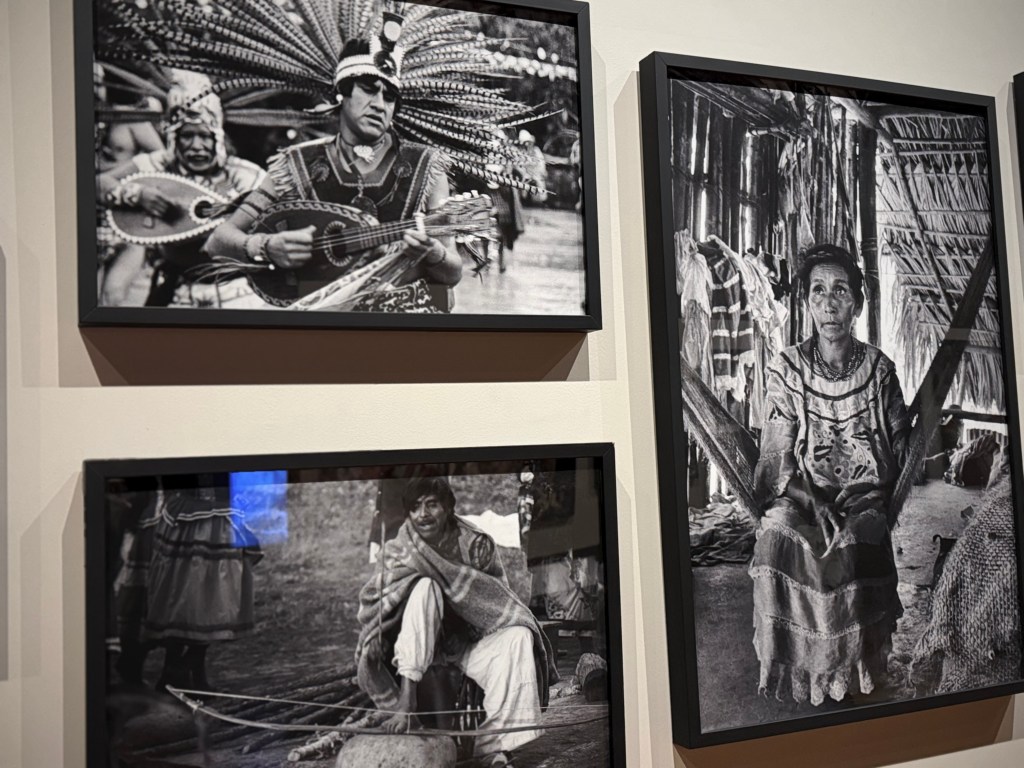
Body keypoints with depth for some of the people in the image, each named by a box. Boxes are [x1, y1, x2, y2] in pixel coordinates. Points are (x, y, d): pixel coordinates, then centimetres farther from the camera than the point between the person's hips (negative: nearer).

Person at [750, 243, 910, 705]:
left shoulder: (879, 369, 3)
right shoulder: (785, 369, 0)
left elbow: (899, 451, 3)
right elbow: (778, 456, -3)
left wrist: (863, 503, -10)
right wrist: (812, 506, -18)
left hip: (867, 497, 0)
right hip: (801, 496, 0)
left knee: (848, 546, -30)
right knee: (777, 537, -30)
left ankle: (847, 677, -10)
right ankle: (796, 677, -15)